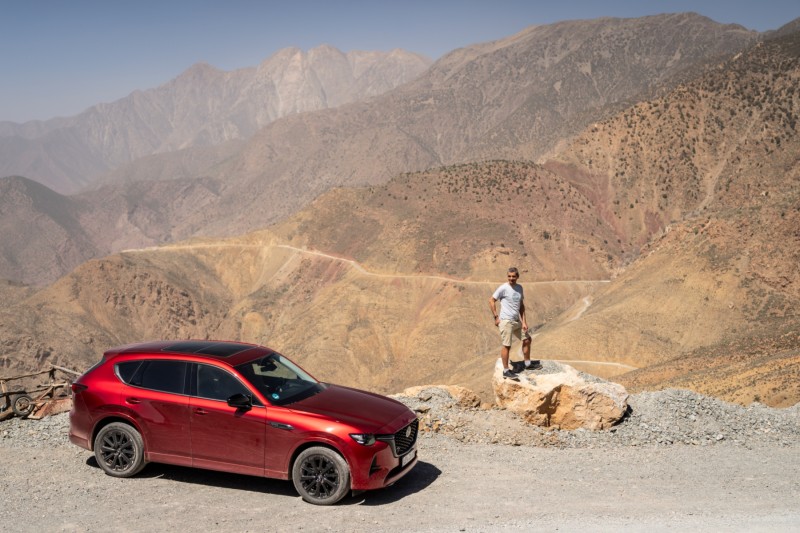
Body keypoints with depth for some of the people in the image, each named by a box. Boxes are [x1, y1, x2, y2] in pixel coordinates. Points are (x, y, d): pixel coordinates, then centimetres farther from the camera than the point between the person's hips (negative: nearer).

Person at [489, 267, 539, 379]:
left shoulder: (519, 288, 9)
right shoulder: (503, 288, -11)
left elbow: (521, 305, 14)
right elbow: (491, 301, -7)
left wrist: (524, 322, 7)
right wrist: (496, 317, -10)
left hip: (517, 321, 8)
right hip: (506, 321, -8)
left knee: (527, 339, 17)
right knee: (506, 345, -7)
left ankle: (527, 363, 32)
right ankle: (506, 371, -1)